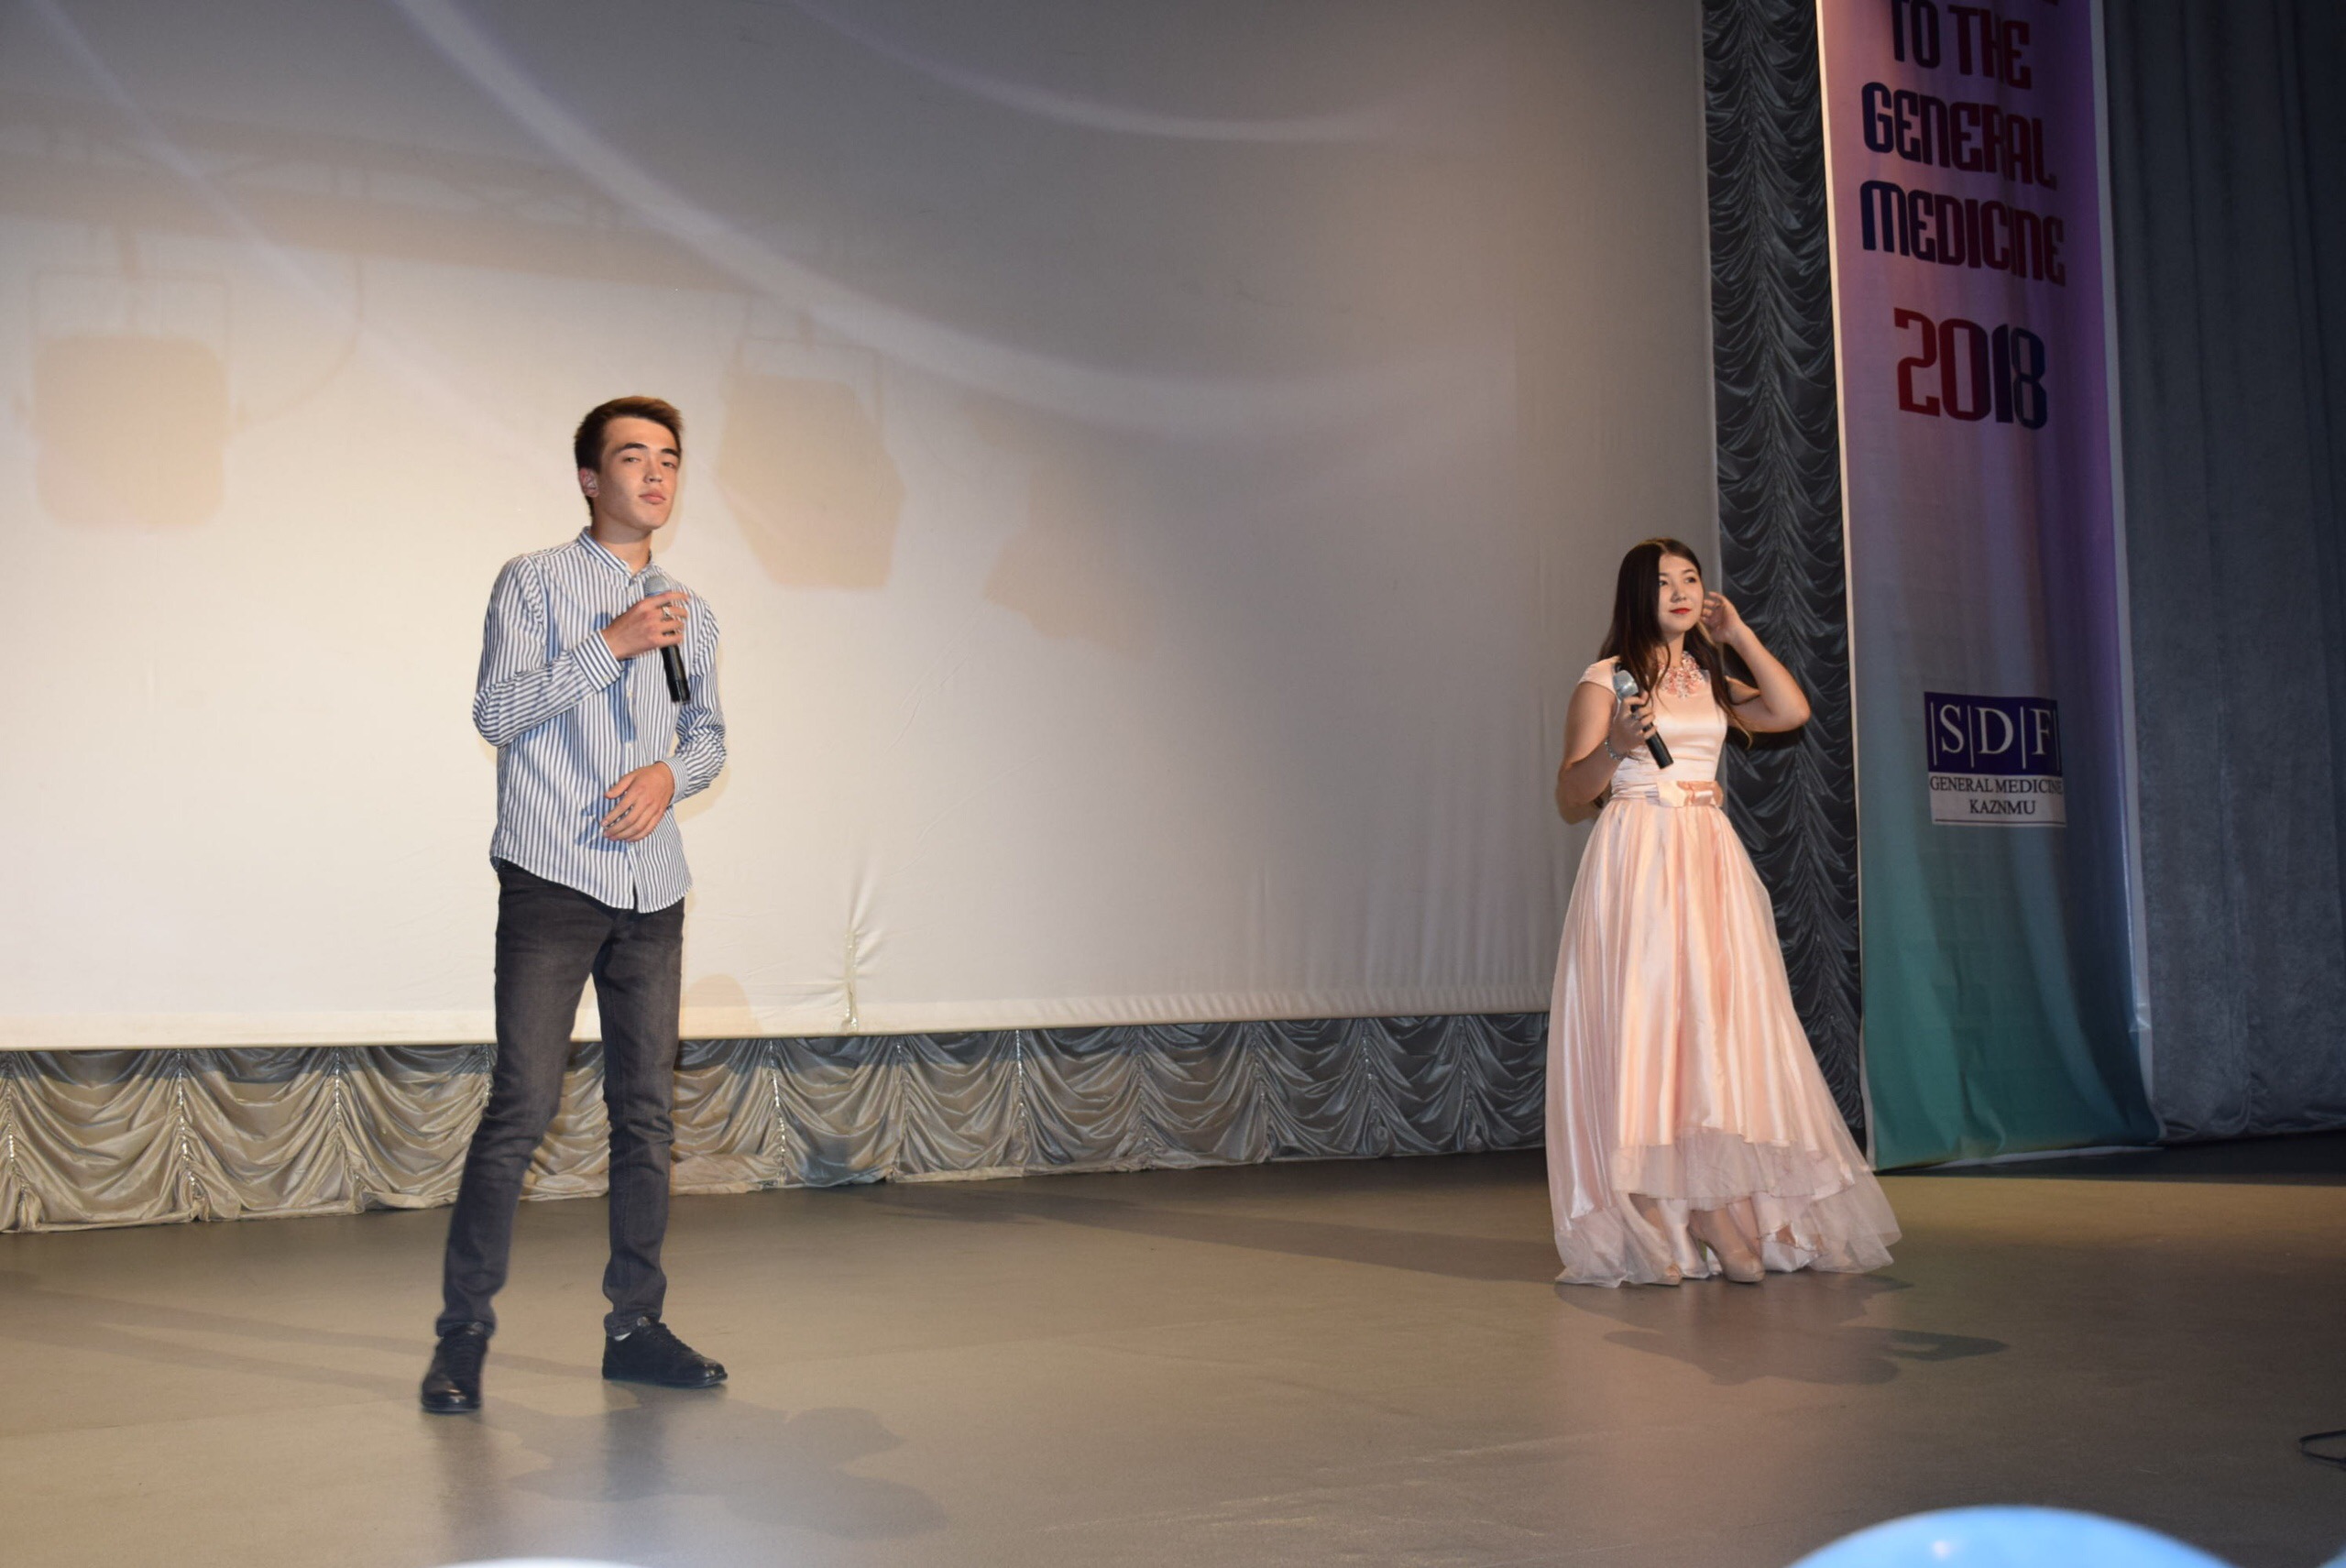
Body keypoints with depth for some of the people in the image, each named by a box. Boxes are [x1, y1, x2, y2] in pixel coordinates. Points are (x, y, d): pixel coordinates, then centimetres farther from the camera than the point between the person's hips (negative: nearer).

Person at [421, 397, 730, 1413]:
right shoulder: (534, 582, 2)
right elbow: (496, 710, -8)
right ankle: (463, 1333, 2)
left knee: (647, 1109, 6)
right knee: (523, 1104, -9)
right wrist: (610, 646, -13)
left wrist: (670, 772, 1)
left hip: (653, 887, 5)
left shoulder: (691, 615, 17)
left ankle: (635, 1327, 15)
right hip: (551, 880, -5)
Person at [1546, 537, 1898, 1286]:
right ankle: (1657, 1219, -7)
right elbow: (1569, 794, -2)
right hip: (1639, 856, -5)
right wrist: (1616, 744, -21)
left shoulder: (1711, 682, 19)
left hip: (1712, 860, 6)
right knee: (1648, 1016, -10)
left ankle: (1726, 1209, 2)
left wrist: (1737, 632, 10)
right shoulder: (1605, 682, 2)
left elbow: (1791, 711, 3)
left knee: (1721, 1021, 0)